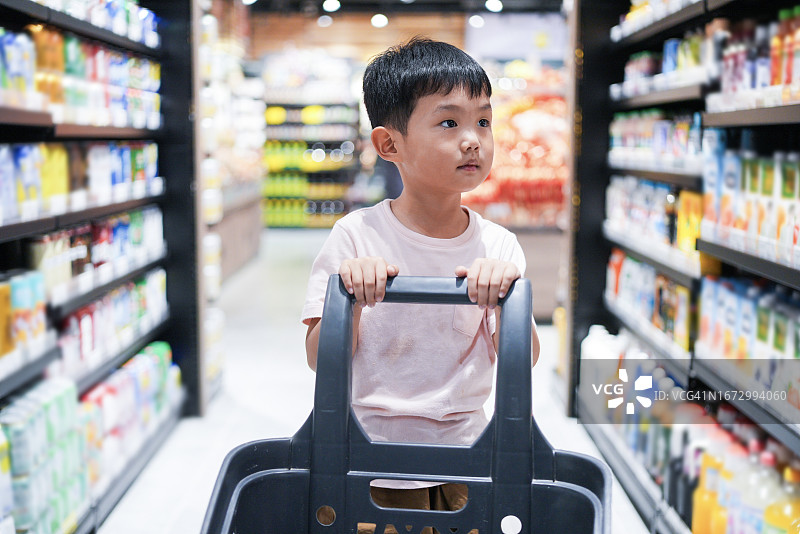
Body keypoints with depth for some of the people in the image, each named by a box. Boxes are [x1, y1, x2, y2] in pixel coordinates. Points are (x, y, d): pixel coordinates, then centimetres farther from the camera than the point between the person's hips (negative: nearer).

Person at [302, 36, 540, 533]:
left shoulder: (498, 245, -5)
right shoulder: (357, 236, -12)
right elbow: (321, 360, -12)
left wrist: (505, 297, -28)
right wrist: (349, 298, -29)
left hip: (464, 451, 3)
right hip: (372, 452, -2)